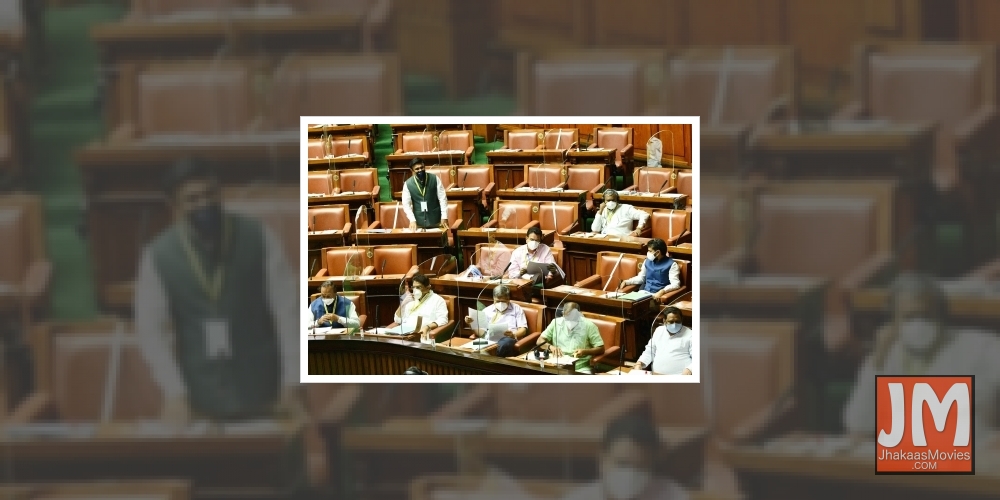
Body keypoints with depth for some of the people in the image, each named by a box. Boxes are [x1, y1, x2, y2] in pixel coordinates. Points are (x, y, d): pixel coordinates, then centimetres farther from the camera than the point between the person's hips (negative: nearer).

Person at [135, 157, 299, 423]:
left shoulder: (260, 240, -7)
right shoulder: (157, 258, -5)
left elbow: (287, 312, -6)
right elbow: (150, 330, -3)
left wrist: (291, 384, -10)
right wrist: (175, 394, -11)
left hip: (263, 392, 0)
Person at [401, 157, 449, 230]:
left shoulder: (434, 179, -4)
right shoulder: (408, 184, -3)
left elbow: (443, 198, -2)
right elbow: (406, 204, -1)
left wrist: (444, 217, -7)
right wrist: (412, 220, -12)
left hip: (436, 222, 0)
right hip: (419, 223, 0)